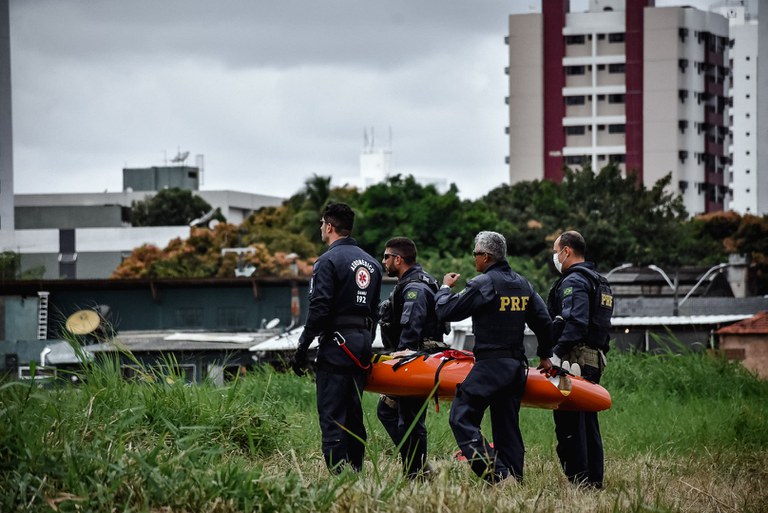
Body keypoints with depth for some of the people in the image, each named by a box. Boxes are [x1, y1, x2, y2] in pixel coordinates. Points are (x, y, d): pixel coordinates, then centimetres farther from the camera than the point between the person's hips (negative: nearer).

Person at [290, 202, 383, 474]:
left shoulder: (328, 261, -10)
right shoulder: (371, 263, 16)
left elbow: (319, 309, -17)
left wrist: (302, 348, -12)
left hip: (336, 346, -8)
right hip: (362, 346, 8)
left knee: (332, 415, -7)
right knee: (354, 415, 13)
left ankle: (338, 474, -13)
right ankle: (356, 472, 14)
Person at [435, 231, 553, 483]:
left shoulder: (483, 284, -11)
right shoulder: (523, 284, 13)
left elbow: (446, 311, -7)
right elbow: (544, 322, 18)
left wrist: (445, 288, 13)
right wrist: (545, 355, 29)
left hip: (491, 363, -8)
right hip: (517, 364, 8)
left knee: (462, 418, -8)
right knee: (507, 426, 12)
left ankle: (497, 474, -20)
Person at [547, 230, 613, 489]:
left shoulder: (574, 281, -10)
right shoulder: (599, 282, 21)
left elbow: (575, 323, -23)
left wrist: (556, 353, -27)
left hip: (574, 360, -10)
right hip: (594, 360, 10)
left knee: (569, 424, -9)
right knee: (587, 422, 14)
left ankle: (578, 480, -11)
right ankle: (594, 480, 17)